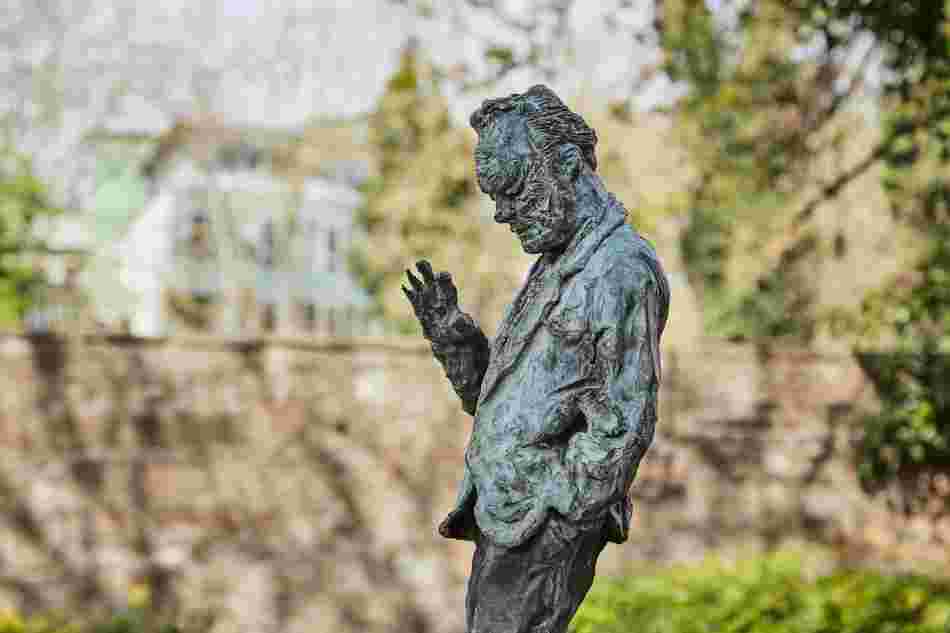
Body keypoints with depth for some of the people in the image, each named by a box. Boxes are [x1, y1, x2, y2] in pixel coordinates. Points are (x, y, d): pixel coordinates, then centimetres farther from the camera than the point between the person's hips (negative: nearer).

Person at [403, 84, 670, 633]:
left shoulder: (622, 269, -13)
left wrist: (558, 525, -20)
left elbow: (624, 425, -18)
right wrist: (450, 330, 4)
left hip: (545, 524, -9)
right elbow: (492, 398, 20)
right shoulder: (556, 265, 18)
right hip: (503, 516, 9)